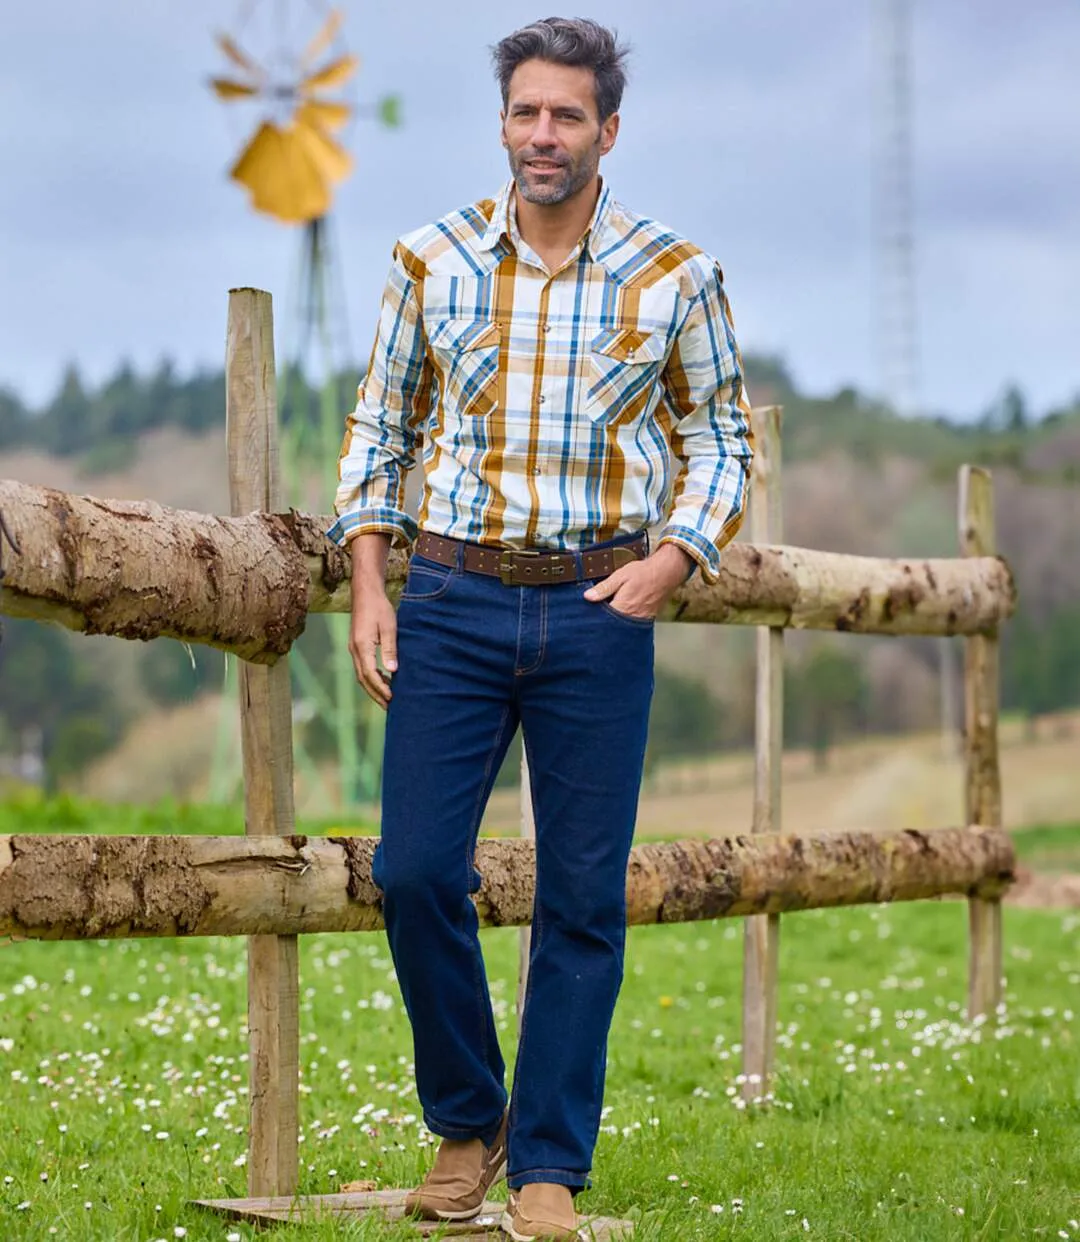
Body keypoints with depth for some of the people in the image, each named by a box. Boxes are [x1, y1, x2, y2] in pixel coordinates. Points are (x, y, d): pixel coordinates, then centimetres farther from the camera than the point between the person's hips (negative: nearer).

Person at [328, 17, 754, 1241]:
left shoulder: (673, 275, 1)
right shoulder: (432, 260, 3)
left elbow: (720, 433, 10)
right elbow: (379, 424, 11)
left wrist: (675, 557, -7)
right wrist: (368, 585, 3)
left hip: (599, 607, -1)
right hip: (451, 599, 1)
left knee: (582, 896, 1)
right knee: (415, 870, -3)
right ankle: (464, 1125, 18)